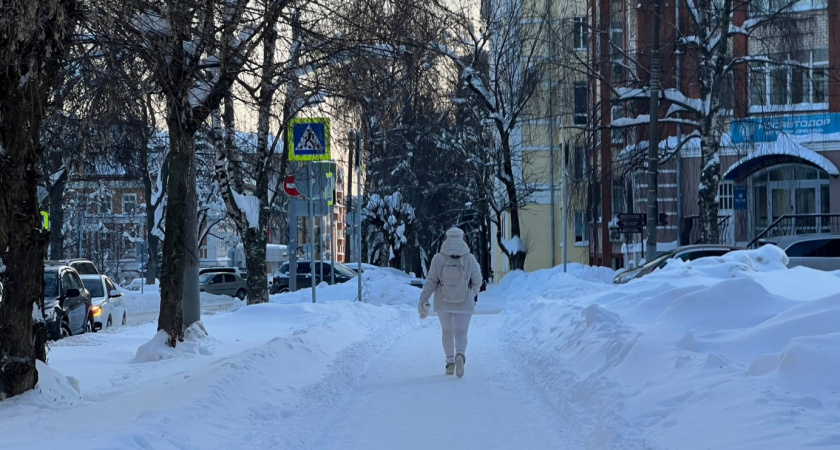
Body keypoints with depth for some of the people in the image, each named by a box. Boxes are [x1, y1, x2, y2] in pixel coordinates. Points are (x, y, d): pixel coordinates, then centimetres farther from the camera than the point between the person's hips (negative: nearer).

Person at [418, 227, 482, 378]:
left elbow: (431, 282, -11)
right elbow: (477, 281, -3)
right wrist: (471, 295, 16)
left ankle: (450, 362, 25)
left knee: (447, 331, 21)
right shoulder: (470, 259, -11)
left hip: (443, 303, 1)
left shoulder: (438, 259, -11)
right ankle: (460, 356, -26)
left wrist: (423, 301, -5)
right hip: (464, 304, -1)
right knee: (461, 333, 3)